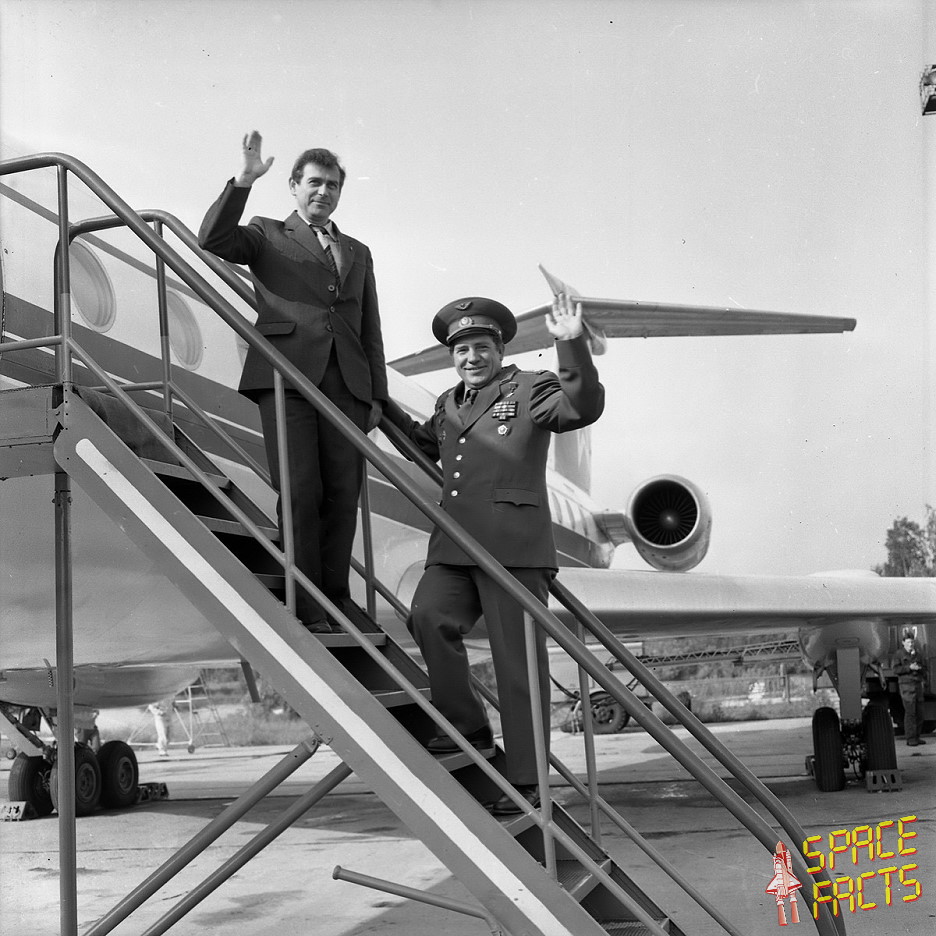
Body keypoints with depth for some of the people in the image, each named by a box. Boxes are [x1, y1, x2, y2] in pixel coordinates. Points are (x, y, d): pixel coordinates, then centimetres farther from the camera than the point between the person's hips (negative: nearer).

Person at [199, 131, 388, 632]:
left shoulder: (357, 253, 26)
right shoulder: (268, 237, 15)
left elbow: (370, 329, 23)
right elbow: (212, 240, -5)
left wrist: (377, 395, 14)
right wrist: (244, 180, -14)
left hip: (346, 382, 4)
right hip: (286, 376, -4)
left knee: (343, 494, -1)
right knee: (300, 492, -9)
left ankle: (336, 597, 8)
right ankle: (306, 608, -5)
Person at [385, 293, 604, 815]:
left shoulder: (531, 390, 4)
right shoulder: (449, 403, 23)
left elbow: (585, 407, -14)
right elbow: (428, 447, 44)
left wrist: (573, 346, -26)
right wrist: (387, 410, 38)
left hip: (514, 549, -6)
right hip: (454, 548, 6)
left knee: (519, 665, -3)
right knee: (430, 617, -21)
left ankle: (525, 783, 4)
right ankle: (467, 728, -2)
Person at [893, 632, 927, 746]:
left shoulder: (919, 655, 12)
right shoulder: (899, 654, 0)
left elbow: (924, 670, 12)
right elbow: (896, 669, -8)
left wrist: (919, 668, -10)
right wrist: (909, 667, -19)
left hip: (918, 684, 5)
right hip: (906, 684, -5)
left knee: (919, 712, 5)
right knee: (910, 712, -10)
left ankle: (916, 737, 13)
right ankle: (910, 739, -9)